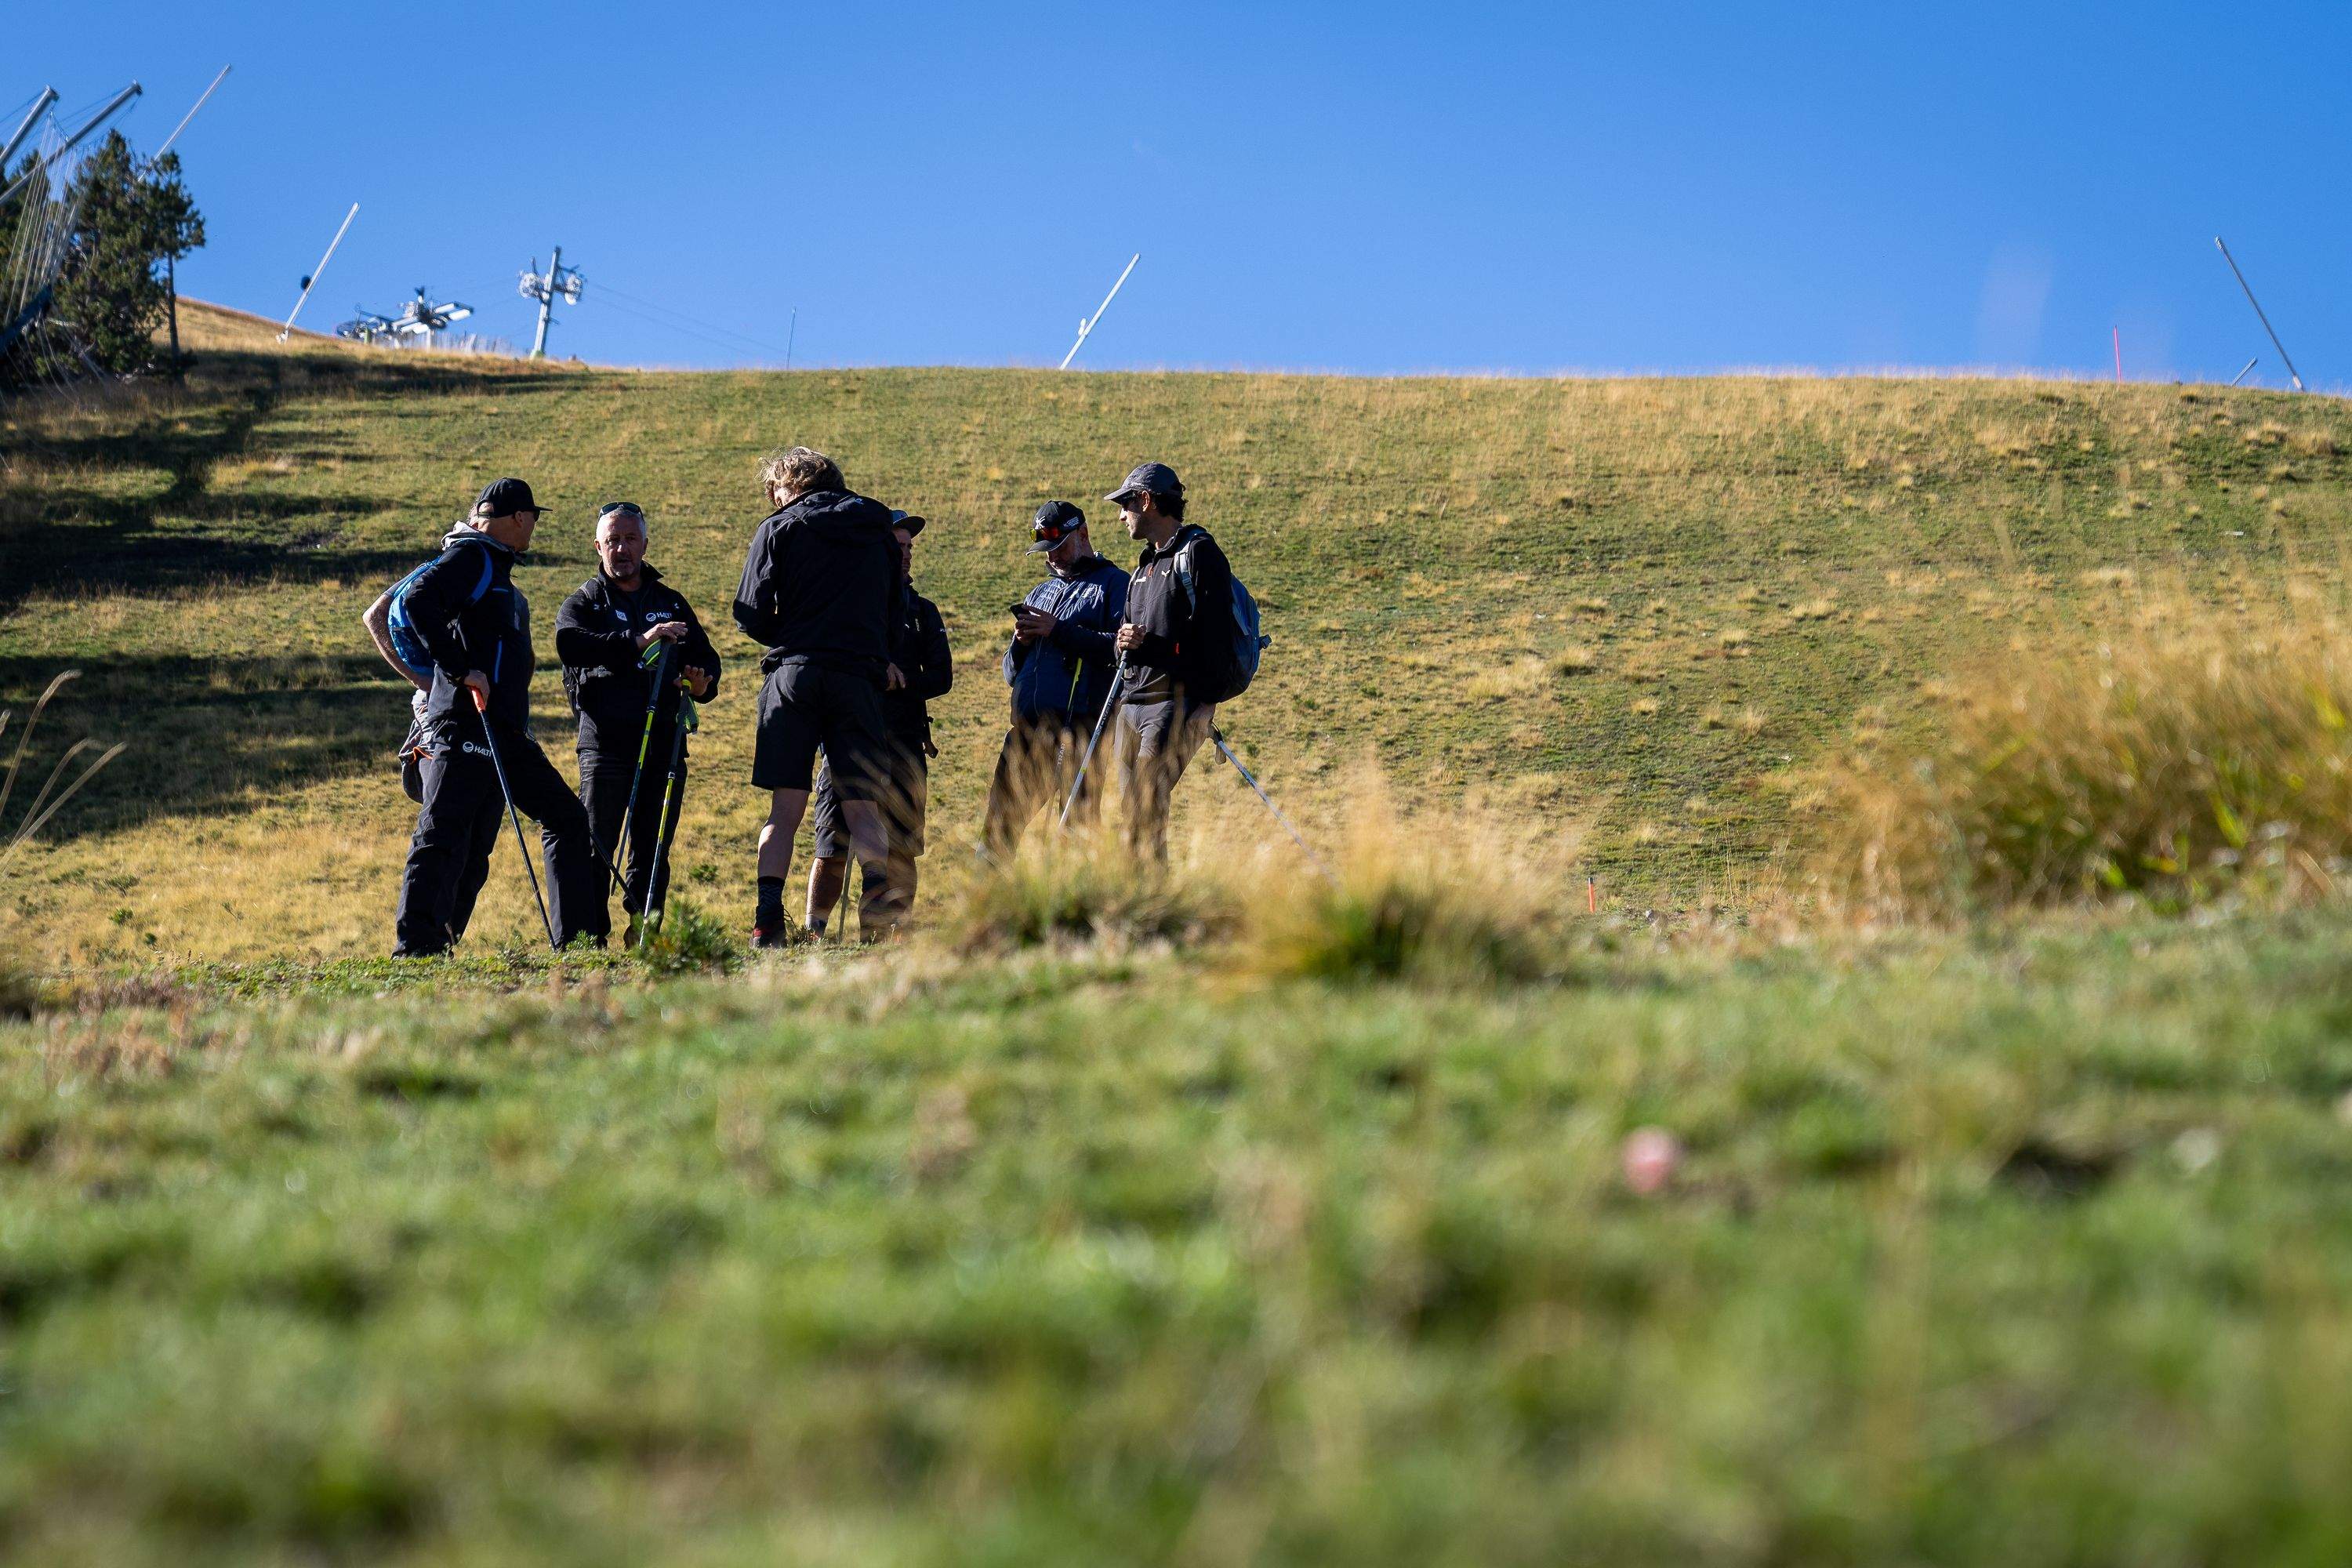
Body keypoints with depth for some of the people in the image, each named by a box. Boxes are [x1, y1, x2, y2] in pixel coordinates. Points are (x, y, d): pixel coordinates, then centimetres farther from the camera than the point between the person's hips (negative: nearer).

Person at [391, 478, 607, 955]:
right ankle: (416, 947, -13)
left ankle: (579, 939, 16)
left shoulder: (496, 567, 22)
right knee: (444, 836, -11)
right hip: (465, 726, -10)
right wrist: (462, 670, -23)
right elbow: (420, 600, -24)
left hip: (506, 732, 10)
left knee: (566, 818, 12)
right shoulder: (471, 557, -8)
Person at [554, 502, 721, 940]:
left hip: (663, 740, 4)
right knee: (596, 846, -9)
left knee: (653, 850, 5)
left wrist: (702, 682, -6)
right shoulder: (583, 603, 8)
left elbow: (706, 657, 20)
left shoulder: (671, 603, 21)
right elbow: (569, 644, -13)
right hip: (606, 742, -4)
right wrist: (638, 641, -25)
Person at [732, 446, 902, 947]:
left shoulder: (778, 529, 6)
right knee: (862, 804, 0)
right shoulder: (879, 531, 16)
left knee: (785, 808, 1)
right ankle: (878, 887, -26)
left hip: (793, 674, -1)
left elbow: (752, 617, 2)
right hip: (860, 676, 1)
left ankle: (768, 916, -11)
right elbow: (891, 614, 19)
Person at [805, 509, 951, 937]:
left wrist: (896, 684, -9)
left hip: (903, 744, 2)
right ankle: (814, 933, -1)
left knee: (900, 850, 0)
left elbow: (940, 677, 6)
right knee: (833, 849, -4)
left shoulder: (922, 612, 16)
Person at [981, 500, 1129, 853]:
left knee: (1076, 823, -8)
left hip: (1080, 727, -7)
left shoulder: (1114, 584, 5)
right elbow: (1011, 674, 26)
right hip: (1028, 728, 7)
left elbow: (1120, 648, -12)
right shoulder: (1040, 594, 27)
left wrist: (1059, 631, -12)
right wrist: (1020, 642, 4)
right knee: (999, 825, 1)